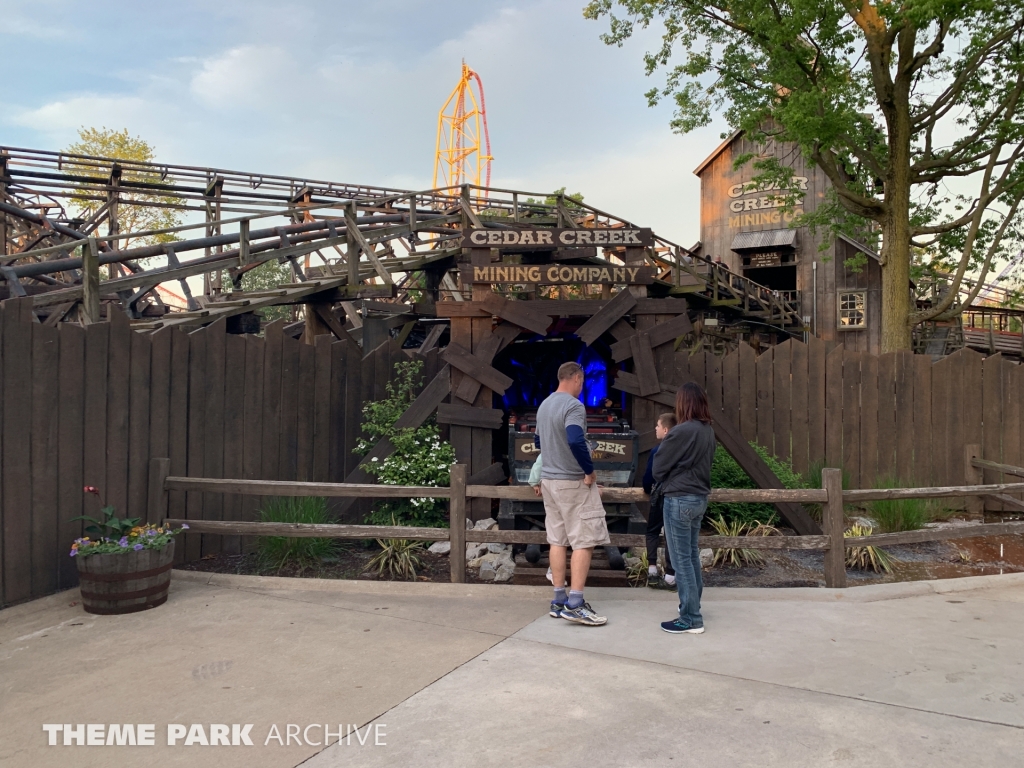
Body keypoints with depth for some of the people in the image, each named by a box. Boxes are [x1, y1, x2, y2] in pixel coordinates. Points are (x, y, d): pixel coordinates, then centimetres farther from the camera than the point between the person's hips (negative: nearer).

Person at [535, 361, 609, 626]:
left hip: (549, 479, 8)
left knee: (557, 540, 11)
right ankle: (575, 605, -4)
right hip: (573, 482, -8)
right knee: (584, 541, -3)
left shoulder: (544, 405, 11)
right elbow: (576, 441, -31)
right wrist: (589, 470, -21)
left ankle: (559, 600, 15)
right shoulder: (573, 405, -17)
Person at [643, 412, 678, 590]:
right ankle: (670, 577, 5)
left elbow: (649, 476, -7)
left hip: (660, 496, -2)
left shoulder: (657, 451, -11)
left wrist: (647, 489, 11)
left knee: (652, 531, 15)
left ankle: (652, 571, 8)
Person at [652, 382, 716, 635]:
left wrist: (665, 480, 9)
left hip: (680, 499, -9)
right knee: (692, 555, 18)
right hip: (699, 497, 9)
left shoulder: (682, 431, -20)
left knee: (681, 559, -2)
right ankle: (692, 608, 28)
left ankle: (691, 620, 3)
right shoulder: (708, 431, 6)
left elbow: (659, 466, -9)